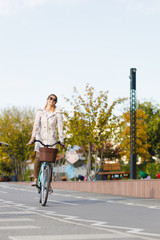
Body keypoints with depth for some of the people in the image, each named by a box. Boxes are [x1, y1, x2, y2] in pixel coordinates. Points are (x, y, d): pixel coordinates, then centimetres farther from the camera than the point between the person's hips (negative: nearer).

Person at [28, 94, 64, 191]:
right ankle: (36, 180, -8)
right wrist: (33, 137, -18)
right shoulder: (40, 111, 4)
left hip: (51, 139, -1)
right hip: (40, 137, 1)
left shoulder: (58, 113, 0)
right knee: (38, 158, -18)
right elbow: (36, 124, -6)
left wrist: (61, 140, -16)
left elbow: (60, 127, -6)